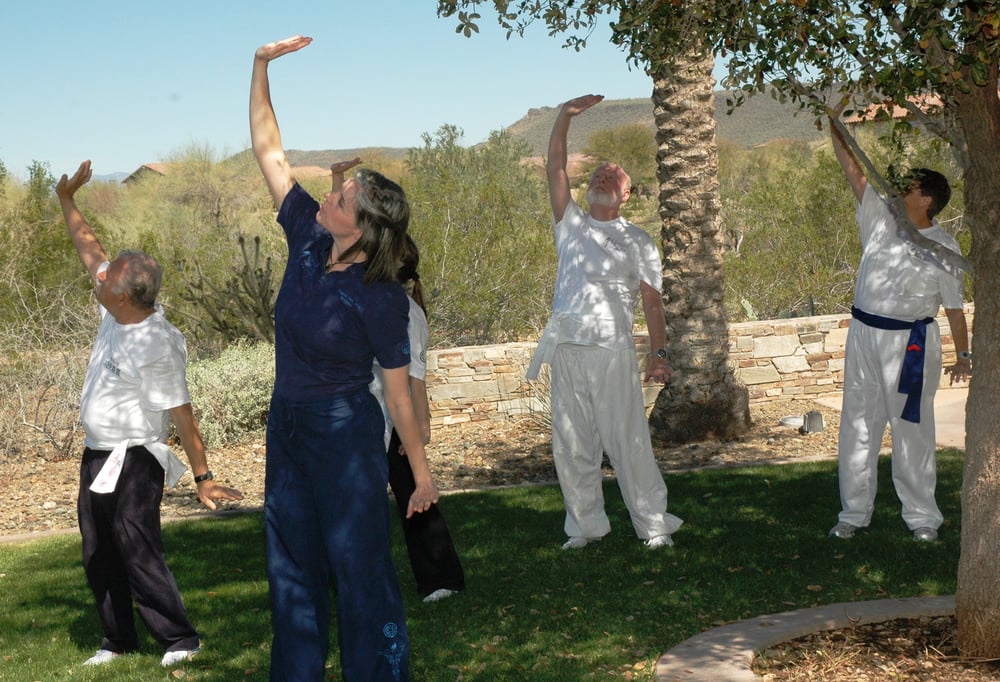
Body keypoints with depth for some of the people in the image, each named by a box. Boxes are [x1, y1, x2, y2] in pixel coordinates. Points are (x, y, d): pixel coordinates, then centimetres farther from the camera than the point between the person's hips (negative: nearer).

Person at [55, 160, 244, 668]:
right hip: (96, 458, 9)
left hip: (132, 463, -9)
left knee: (138, 553, -8)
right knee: (98, 557, 14)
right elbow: (87, 248, 14)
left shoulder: (157, 347, -23)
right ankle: (118, 640, 26)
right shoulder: (117, 312, 1)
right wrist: (67, 199, 15)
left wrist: (202, 477, -19)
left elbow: (182, 416, -21)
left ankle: (179, 639, 5)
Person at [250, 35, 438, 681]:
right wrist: (262, 65, -3)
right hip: (287, 428, 7)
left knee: (361, 567, 1)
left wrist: (422, 471, -9)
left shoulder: (379, 299, -18)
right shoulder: (308, 241, -3)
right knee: (292, 567, 15)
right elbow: (269, 150, 2)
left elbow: (399, 389, -12)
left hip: (345, 435, -7)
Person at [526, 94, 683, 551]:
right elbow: (555, 168, 6)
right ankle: (586, 524, 18)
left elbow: (651, 300, 4)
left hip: (612, 351, -3)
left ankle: (653, 523, 7)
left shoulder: (637, 241, 9)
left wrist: (658, 352, -6)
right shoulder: (571, 225, 15)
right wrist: (565, 116, -3)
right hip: (566, 349, 3)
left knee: (628, 442, -4)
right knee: (571, 445, 6)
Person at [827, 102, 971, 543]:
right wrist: (834, 125, 0)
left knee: (911, 430, 3)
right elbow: (853, 171, 4)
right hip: (863, 336, 4)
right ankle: (853, 513, 19)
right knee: (857, 427, 8)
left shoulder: (943, 247, -6)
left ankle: (922, 517, 16)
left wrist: (963, 355, 1)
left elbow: (954, 306, -2)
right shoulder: (881, 218, 3)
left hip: (909, 344, -4)